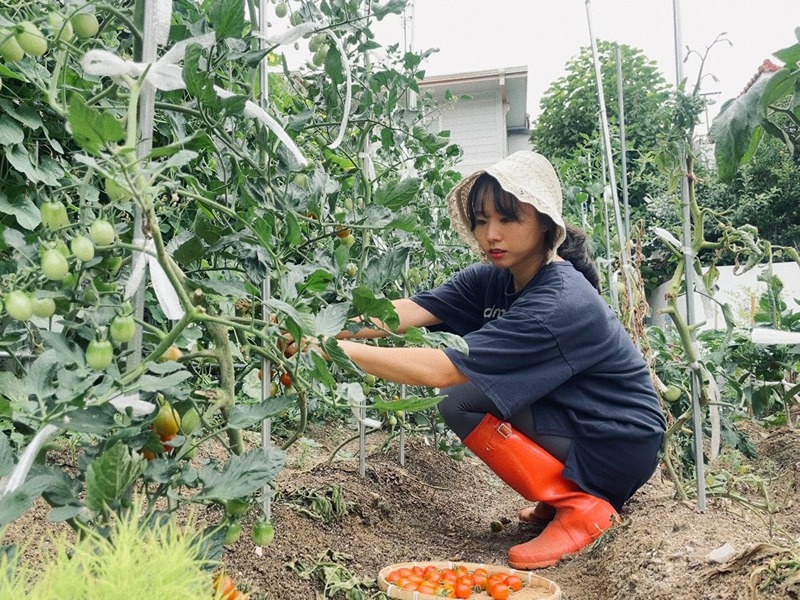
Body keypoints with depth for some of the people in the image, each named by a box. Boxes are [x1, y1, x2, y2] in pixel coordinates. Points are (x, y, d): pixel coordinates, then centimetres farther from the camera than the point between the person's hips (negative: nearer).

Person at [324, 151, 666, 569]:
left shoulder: (560, 305, -29)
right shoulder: (492, 278, -4)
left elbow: (439, 370, -34)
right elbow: (408, 311, -16)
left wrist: (340, 349, -33)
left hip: (620, 447, -8)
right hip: (575, 419, 8)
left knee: (463, 404, -19)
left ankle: (580, 506, -6)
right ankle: (564, 491, 13)